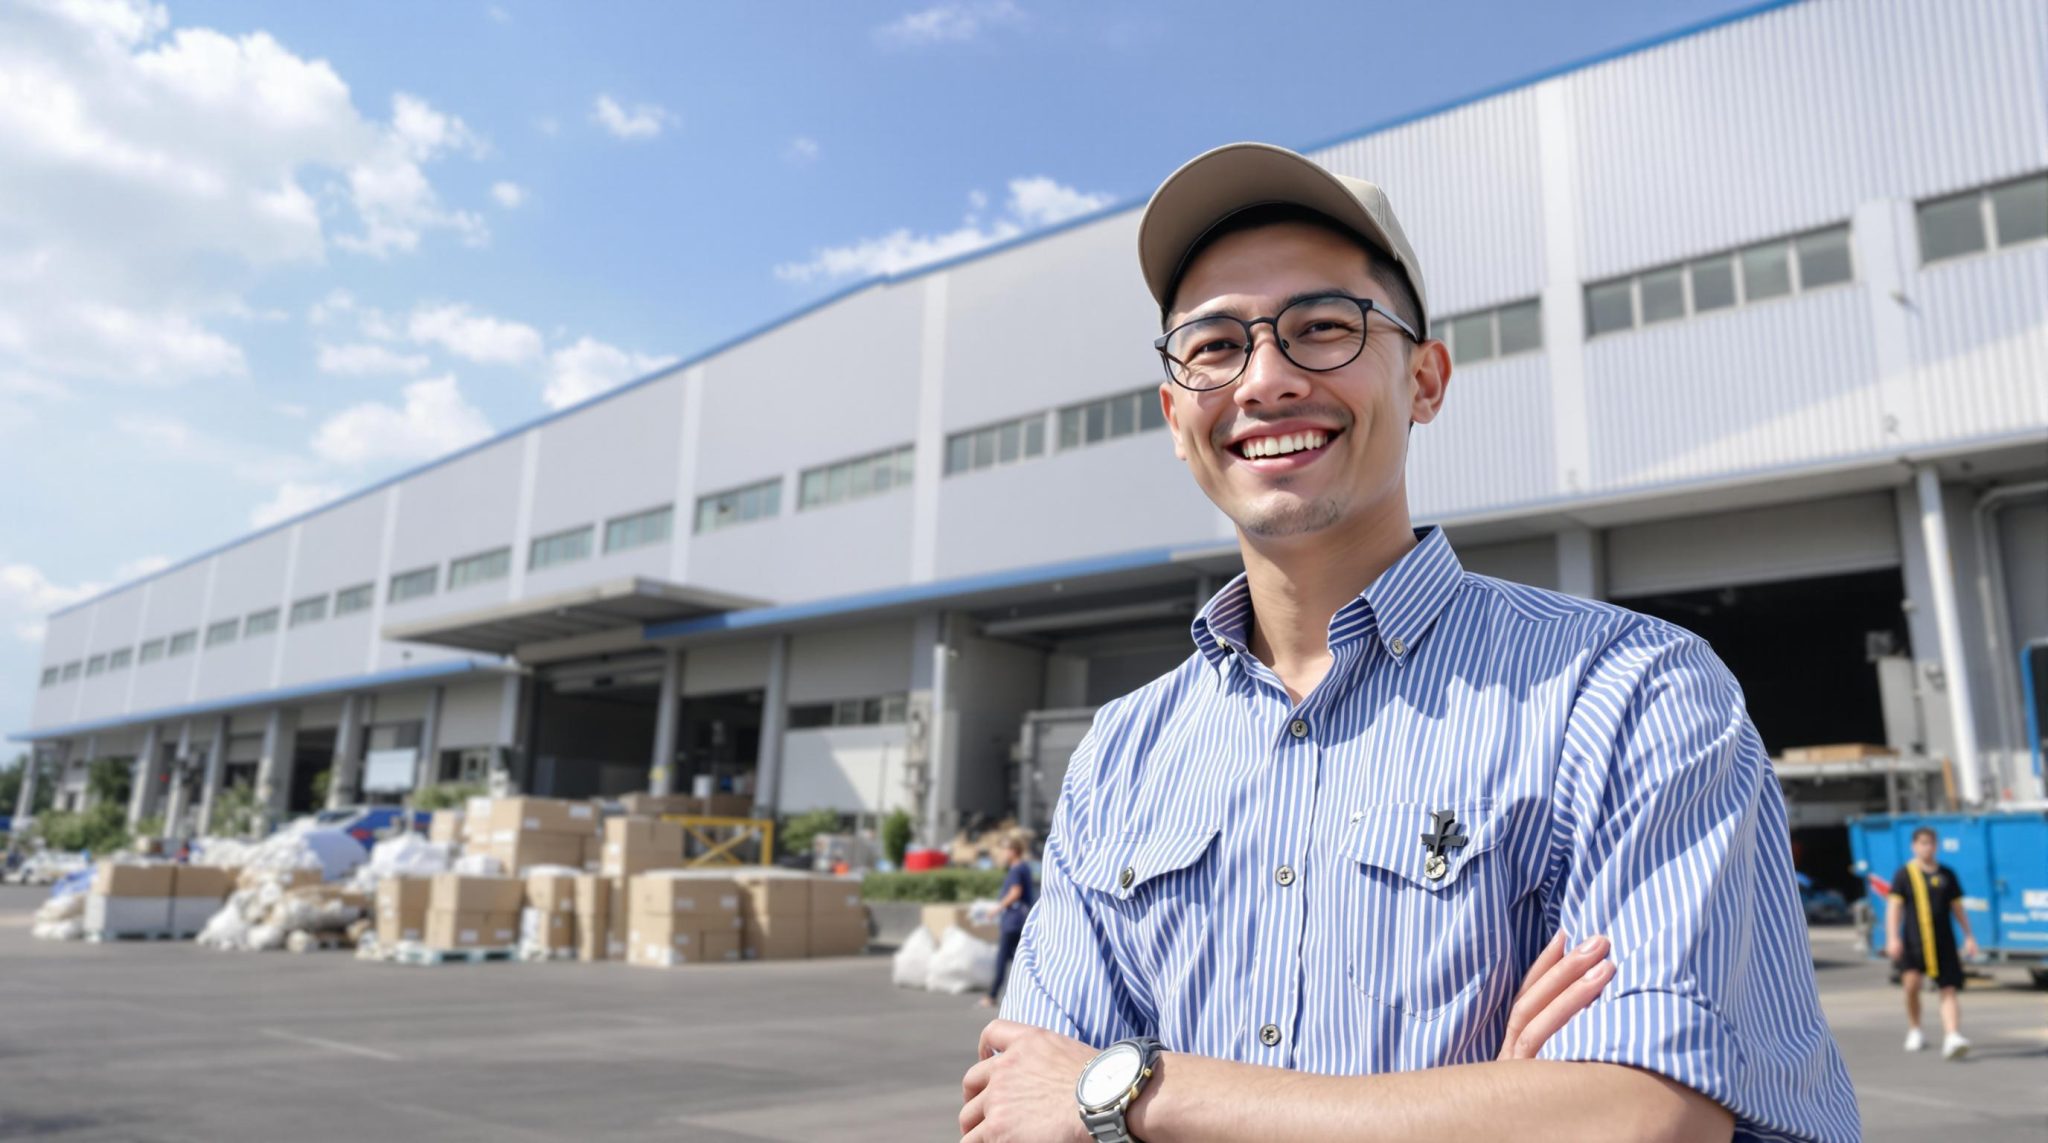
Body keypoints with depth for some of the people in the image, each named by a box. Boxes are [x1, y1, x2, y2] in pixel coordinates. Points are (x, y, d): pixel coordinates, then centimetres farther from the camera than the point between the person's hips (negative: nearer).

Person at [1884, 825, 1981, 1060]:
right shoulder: (1904, 874, 3)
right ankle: (1914, 1031, 7)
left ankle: (1952, 1038, -13)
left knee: (1949, 990, -6)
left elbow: (1957, 907, 16)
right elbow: (1894, 907, -1)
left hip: (1943, 942, 2)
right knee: (1911, 983, -13)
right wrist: (1892, 937, -11)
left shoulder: (1947, 875, 11)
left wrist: (1969, 936, 7)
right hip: (1913, 941, -2)